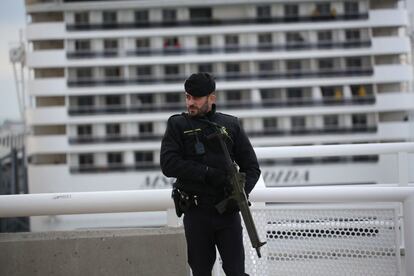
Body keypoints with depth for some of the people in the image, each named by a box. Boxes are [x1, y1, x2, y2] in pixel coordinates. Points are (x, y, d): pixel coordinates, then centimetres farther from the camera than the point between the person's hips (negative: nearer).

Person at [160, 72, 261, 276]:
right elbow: (168, 165, -10)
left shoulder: (231, 125, 8)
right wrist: (207, 173, -18)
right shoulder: (178, 125, 3)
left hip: (228, 211, 1)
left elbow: (251, 166, 10)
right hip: (196, 212, -1)